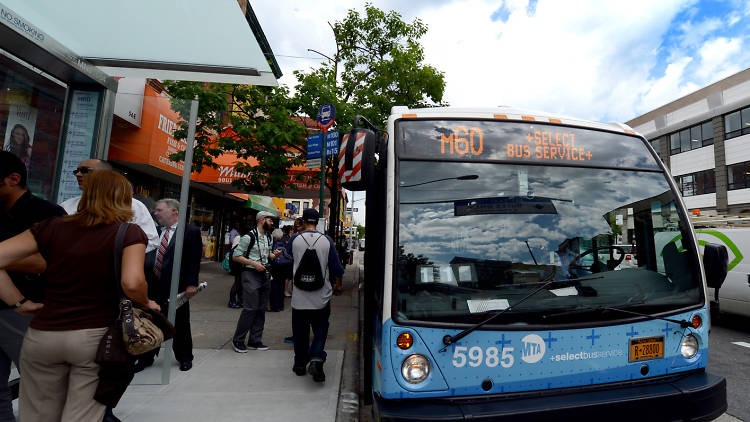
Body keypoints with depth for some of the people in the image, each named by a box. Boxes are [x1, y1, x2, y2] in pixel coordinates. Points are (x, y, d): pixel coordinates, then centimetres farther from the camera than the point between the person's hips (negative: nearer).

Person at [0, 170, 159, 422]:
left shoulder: (53, 227, 4)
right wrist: (146, 304, -2)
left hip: (42, 334, 4)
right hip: (95, 336, -3)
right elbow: (132, 283, -21)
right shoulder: (130, 233, -7)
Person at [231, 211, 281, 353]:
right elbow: (236, 256, -10)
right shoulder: (249, 237, -10)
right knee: (250, 308, -9)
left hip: (265, 275, 8)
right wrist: (254, 263, -18)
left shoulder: (268, 237, 14)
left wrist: (274, 255, 3)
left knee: (261, 309, 9)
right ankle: (238, 340, 8)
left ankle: (255, 341, 19)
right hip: (251, 275, -8)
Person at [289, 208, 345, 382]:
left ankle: (300, 364, 25)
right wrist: (339, 280, 20)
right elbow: (336, 266, 0)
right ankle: (316, 359, -6)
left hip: (299, 296, 1)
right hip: (321, 296, 0)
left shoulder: (295, 239, -6)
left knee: (300, 331, 15)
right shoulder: (326, 241, -6)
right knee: (320, 329, 11)